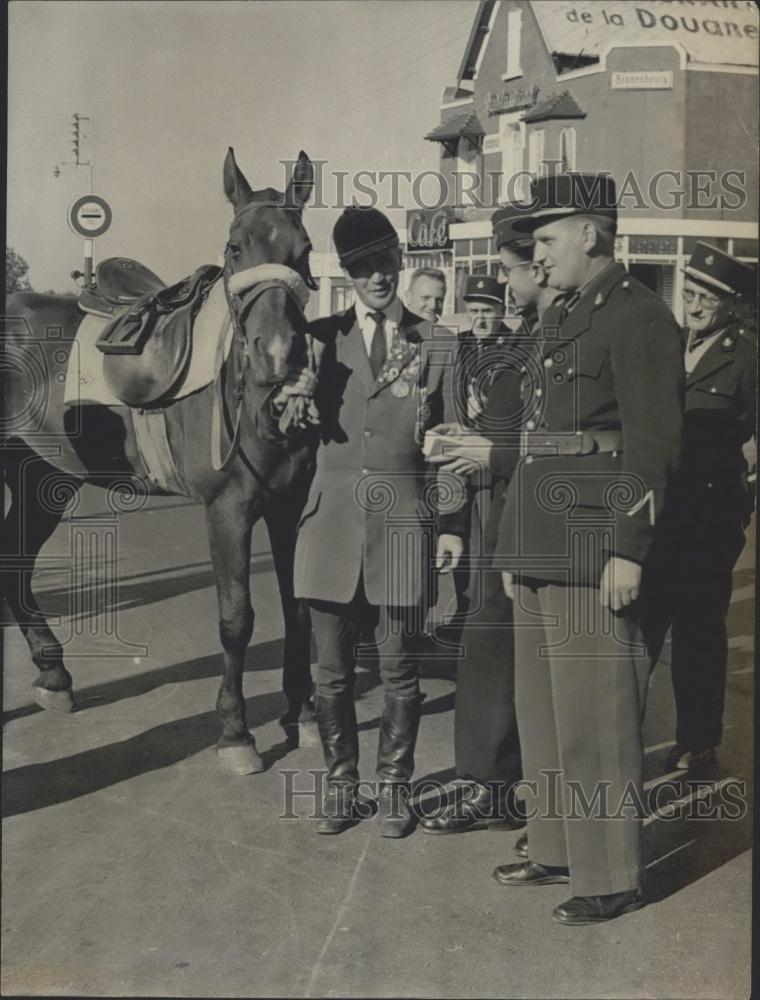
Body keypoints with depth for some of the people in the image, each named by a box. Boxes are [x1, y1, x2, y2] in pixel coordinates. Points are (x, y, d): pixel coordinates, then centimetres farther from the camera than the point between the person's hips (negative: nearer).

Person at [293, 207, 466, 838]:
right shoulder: (321, 337, 8)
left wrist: (452, 524, 3)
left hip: (403, 516, -1)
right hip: (334, 516, 1)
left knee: (401, 671, 6)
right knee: (332, 670, 9)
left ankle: (395, 786, 24)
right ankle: (341, 782, 26)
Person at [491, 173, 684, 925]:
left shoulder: (639, 318, -8)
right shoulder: (559, 319, 18)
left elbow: (654, 444, -14)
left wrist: (628, 551, -19)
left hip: (594, 542, -9)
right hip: (544, 542, 9)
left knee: (595, 715, -1)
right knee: (542, 708, 15)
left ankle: (611, 877, 13)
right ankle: (557, 849, 30)